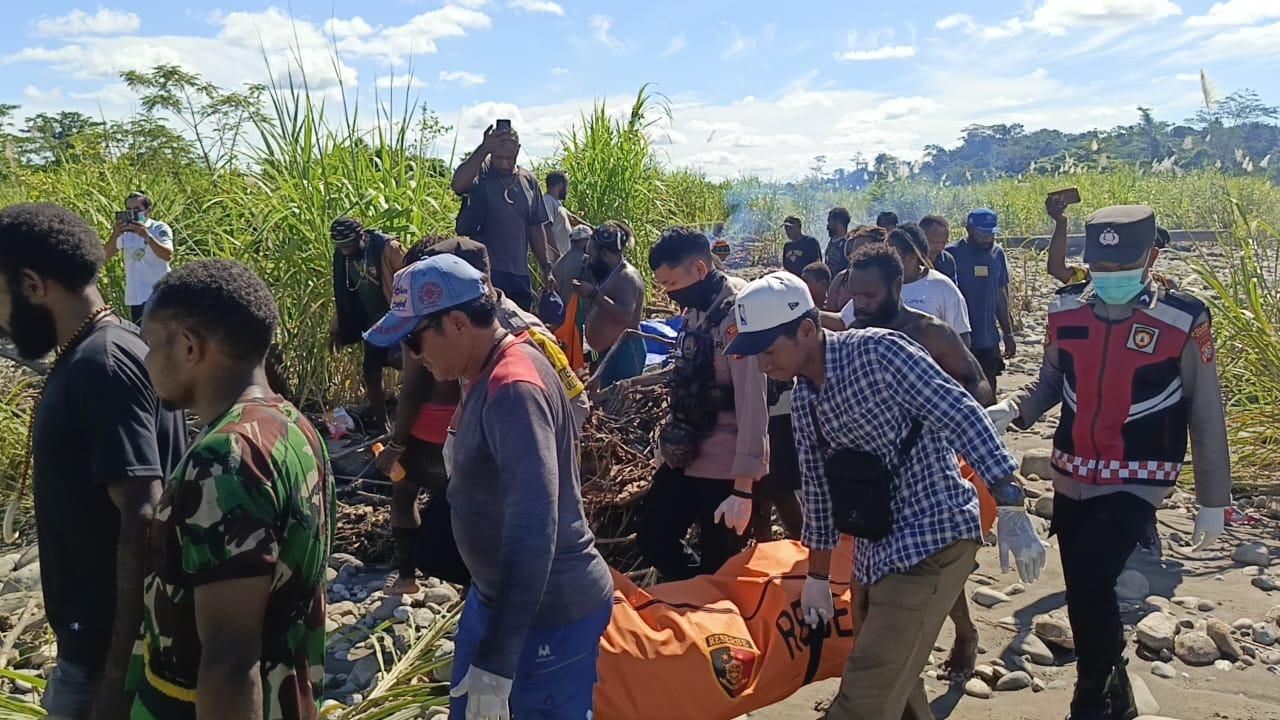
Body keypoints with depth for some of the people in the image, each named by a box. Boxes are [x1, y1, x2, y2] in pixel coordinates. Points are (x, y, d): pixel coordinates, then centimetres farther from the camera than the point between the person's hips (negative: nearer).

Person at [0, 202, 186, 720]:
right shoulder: (93, 356, 7)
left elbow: (141, 520, -28)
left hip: (110, 641, -9)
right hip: (99, 627, 9)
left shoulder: (101, 366, -24)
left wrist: (120, 666, -24)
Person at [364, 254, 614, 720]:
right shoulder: (489, 376, 5)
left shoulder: (514, 387, -26)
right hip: (494, 594, 9)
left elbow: (534, 528, -32)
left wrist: (494, 662, -32)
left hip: (549, 615, -9)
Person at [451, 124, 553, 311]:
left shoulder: (529, 180, 11)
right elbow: (458, 184, -28)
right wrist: (484, 149, -30)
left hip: (520, 274, 5)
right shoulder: (480, 172, -3)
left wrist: (546, 268, 13)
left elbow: (536, 228, 16)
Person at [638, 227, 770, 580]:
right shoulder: (694, 310, 8)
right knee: (653, 537, 13)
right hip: (684, 458, 8)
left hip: (724, 469, -8)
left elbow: (752, 402, -23)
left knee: (718, 570, 4)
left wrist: (743, 488, -24)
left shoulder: (737, 315, -19)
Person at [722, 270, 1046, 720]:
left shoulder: (877, 351, -16)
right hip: (875, 551, 8)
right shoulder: (802, 399, 7)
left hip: (932, 538, -8)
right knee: (891, 683, 19)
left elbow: (963, 416, -18)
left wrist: (1010, 508, -22)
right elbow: (820, 486, 16)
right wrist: (818, 575, 21)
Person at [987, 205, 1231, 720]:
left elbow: (1206, 416, -5)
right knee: (1084, 592, 13)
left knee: (1088, 585, -17)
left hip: (1136, 481, -4)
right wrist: (1009, 410, -11)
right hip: (1071, 476, 5)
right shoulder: (1066, 310, -2)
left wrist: (1213, 500, 1)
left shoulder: (1183, 321, -13)